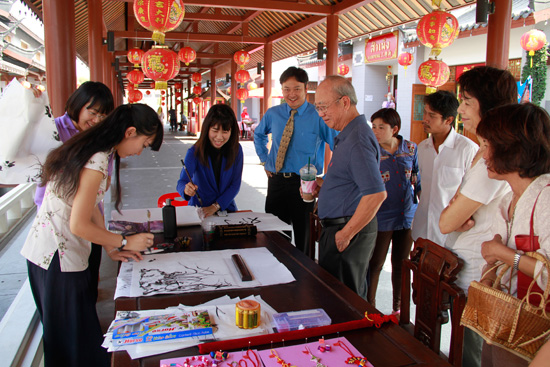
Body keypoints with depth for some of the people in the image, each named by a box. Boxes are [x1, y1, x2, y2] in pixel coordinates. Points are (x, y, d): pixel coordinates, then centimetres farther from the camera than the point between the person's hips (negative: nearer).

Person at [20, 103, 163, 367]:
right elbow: (79, 225, -21)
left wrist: (111, 248, 11)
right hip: (57, 257, -9)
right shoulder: (97, 161, -22)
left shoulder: (89, 150, 8)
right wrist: (125, 242, -9)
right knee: (76, 341, 5)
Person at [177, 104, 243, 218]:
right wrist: (186, 189, -43)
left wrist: (215, 206, -14)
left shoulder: (236, 150, -5)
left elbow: (235, 184, -4)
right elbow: (182, 181, -19)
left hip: (226, 207, 1)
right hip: (199, 209, -1)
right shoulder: (195, 152, -10)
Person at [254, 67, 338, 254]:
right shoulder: (273, 114, 4)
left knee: (303, 237, 7)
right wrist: (265, 161, 13)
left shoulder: (319, 116, -9)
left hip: (304, 183, -4)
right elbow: (258, 135, 24)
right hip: (276, 181, 4)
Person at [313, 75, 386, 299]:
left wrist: (345, 234, -22)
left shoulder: (358, 139, -20)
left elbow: (376, 194, -27)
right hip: (337, 227, 10)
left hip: (348, 233, -10)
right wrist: (323, 184, 10)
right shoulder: (347, 135, 14)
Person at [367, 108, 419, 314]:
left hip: (407, 215, 4)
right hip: (381, 218, -3)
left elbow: (417, 176, 15)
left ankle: (398, 307, 33)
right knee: (374, 265, 4)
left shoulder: (410, 148, 2)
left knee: (400, 264, 16)